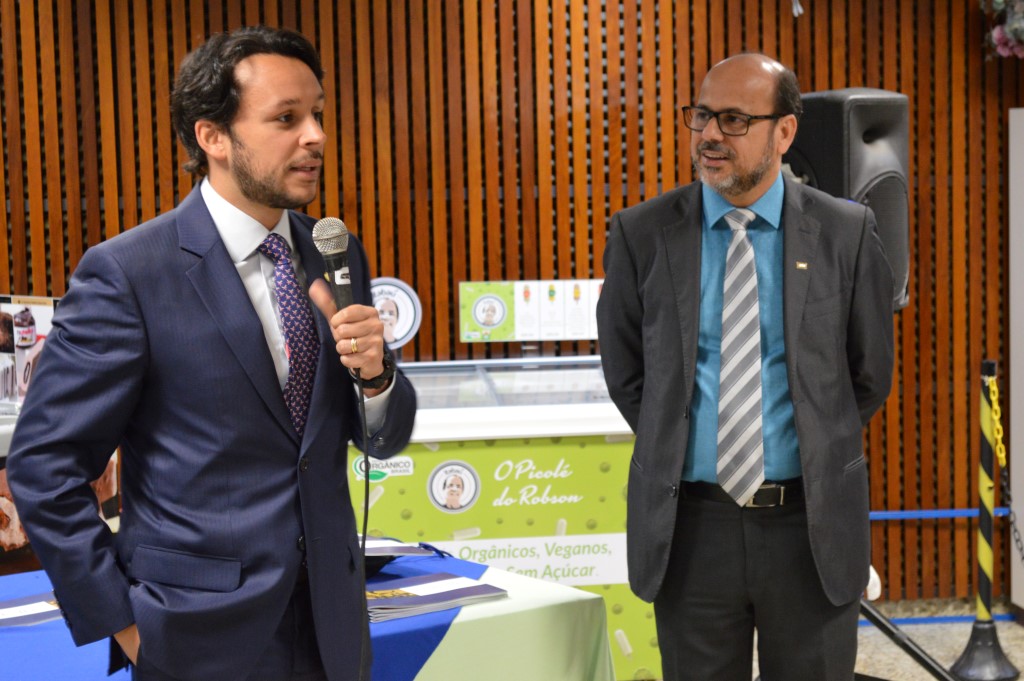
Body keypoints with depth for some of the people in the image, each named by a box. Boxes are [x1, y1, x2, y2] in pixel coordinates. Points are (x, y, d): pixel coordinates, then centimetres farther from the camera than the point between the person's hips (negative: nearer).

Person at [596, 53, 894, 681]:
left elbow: (869, 376, 7)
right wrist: (676, 446, 7)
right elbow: (625, 371, 9)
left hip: (813, 522, 0)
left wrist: (818, 454, 10)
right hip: (690, 522, 1)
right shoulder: (642, 234, -1)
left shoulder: (846, 232, -3)